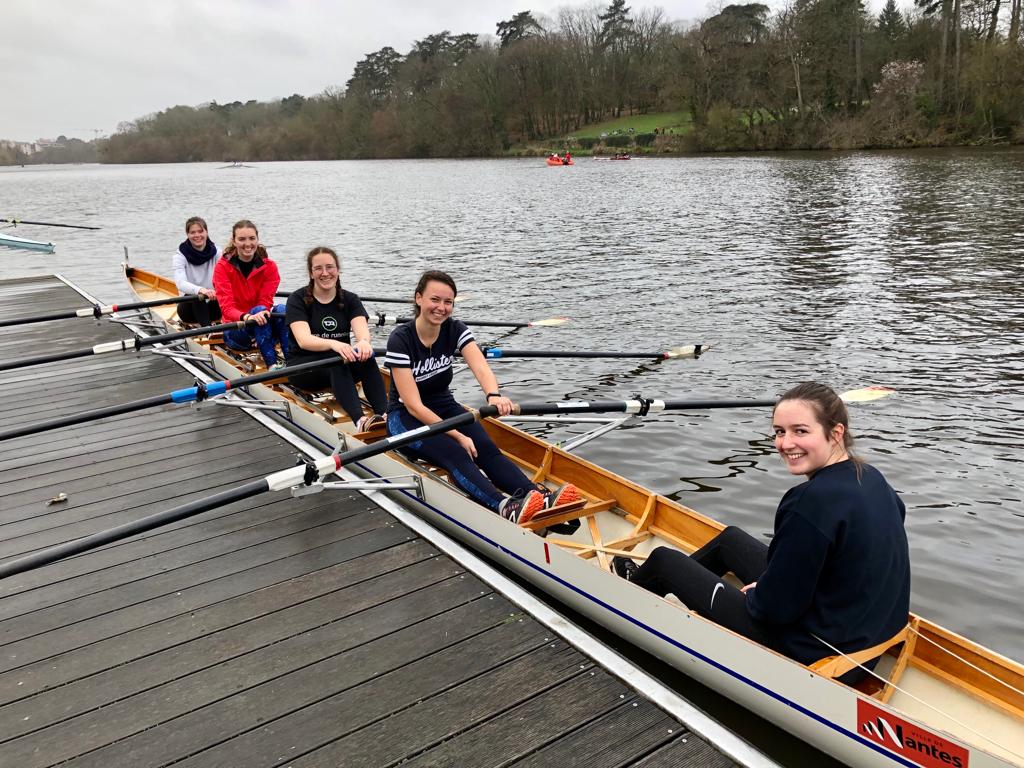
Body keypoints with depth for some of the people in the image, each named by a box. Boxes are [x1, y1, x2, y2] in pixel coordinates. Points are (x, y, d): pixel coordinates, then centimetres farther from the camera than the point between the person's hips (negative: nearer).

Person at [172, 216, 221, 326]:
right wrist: (200, 290, -49)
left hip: (212, 307, 2)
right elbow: (180, 283, -27)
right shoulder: (180, 256, -8)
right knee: (196, 296, -36)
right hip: (190, 308, -2)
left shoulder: (216, 253, -1)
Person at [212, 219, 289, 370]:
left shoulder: (269, 267, -2)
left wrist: (262, 315, -33)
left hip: (264, 330, 2)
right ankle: (272, 363, -40)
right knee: (258, 310, -32)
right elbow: (227, 307, -18)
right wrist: (247, 317, -39)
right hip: (235, 331, -2)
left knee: (281, 309, -28)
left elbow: (266, 303, -9)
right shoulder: (223, 267, -8)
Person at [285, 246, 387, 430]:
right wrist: (333, 344, -43)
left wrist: (364, 342, -42)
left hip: (341, 364, 3)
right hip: (303, 366, -3)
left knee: (366, 356, -29)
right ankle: (360, 420, -54)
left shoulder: (350, 299, 3)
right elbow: (303, 340, -23)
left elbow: (361, 330, -16)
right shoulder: (298, 300, -6)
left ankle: (384, 414, -46)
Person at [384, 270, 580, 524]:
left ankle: (540, 499, -44)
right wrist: (457, 436, -28)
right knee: (453, 452, -32)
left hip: (444, 406, 5)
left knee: (485, 448, -23)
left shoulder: (455, 330, -6)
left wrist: (494, 395, -47)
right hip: (406, 417, -5)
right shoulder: (400, 339, -19)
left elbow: (480, 367, -25)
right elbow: (414, 405, -22)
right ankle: (505, 508, -55)